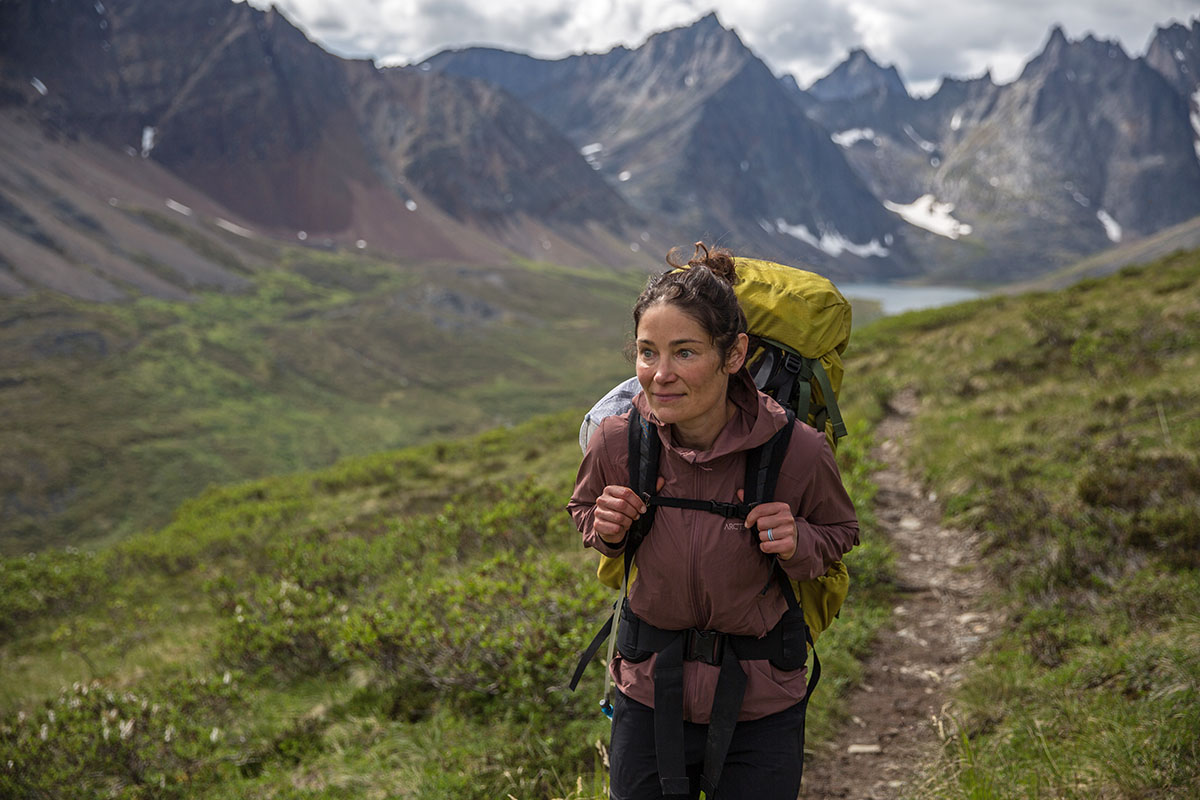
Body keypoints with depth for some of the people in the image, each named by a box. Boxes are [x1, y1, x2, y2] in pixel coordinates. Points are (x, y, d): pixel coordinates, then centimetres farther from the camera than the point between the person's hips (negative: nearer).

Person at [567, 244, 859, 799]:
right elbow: (584, 509, 8)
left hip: (761, 711, -1)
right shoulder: (617, 441, -15)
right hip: (648, 700, 2)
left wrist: (797, 545, -20)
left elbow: (840, 533, 1)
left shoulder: (798, 451, -21)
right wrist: (606, 528, -14)